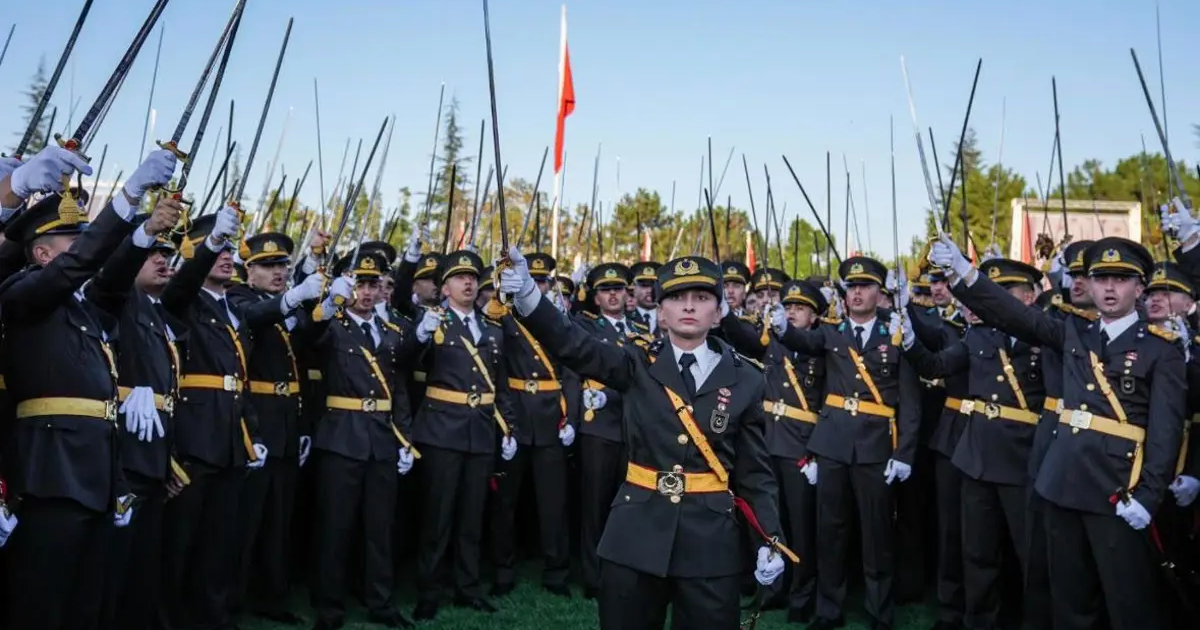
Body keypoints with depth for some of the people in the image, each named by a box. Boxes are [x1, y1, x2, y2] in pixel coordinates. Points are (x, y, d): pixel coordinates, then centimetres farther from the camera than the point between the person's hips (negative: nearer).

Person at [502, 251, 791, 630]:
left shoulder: (745, 380, 1)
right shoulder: (638, 365, 0)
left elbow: (755, 471, 5)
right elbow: (572, 345, -15)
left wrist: (771, 540, -4)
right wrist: (527, 294, -31)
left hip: (710, 538, 0)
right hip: (636, 532, 0)